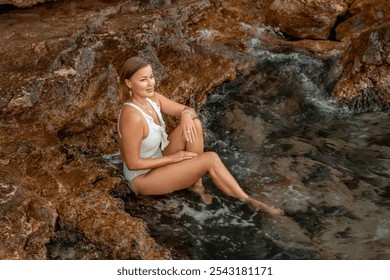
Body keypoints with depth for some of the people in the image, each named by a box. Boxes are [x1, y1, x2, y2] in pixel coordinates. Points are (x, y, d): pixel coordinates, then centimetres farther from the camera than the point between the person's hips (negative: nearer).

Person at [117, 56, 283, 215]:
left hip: (158, 161, 8)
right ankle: (247, 201, -1)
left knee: (193, 124, -14)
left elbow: (188, 110, 2)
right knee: (210, 159, -18)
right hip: (143, 177, -8)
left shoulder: (152, 98, -6)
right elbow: (132, 163, -25)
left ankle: (196, 183, -5)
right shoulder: (132, 116, -31)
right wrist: (173, 158, -18)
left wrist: (186, 114, -24)